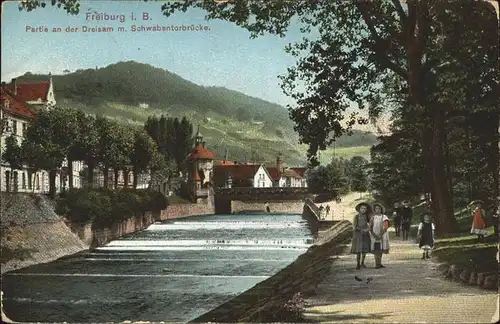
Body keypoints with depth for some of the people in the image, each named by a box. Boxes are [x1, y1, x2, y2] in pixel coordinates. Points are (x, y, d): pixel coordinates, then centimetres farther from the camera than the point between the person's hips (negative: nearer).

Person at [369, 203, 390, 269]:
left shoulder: (384, 218, 0)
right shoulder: (372, 218, 5)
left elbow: (385, 228, -9)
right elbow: (370, 228, 0)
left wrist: (380, 235, -18)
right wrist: (375, 236, -15)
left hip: (382, 236, 0)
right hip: (374, 236, 0)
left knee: (381, 250, 4)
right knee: (376, 250, -7)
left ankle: (379, 264, 14)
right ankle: (377, 264, -8)